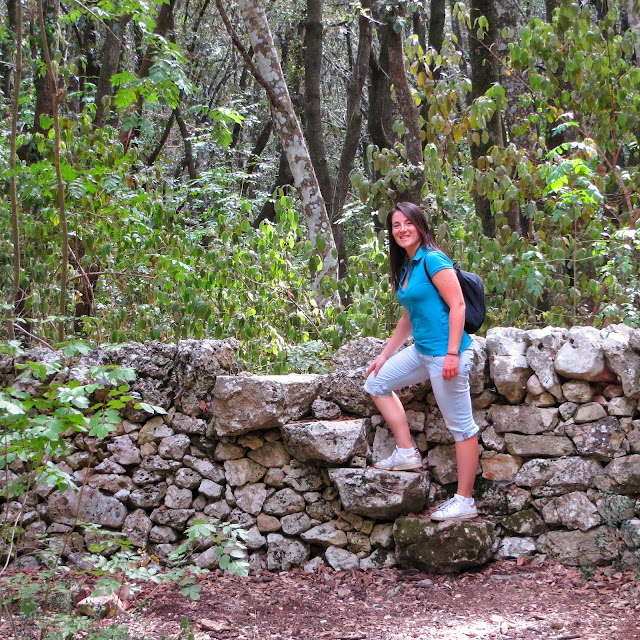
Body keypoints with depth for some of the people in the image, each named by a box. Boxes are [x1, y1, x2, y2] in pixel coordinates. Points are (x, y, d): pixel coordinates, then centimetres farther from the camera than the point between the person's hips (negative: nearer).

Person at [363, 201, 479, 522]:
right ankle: (406, 452, 15)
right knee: (377, 383, 16)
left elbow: (457, 305, -17)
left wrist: (452, 354, -22)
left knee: (460, 425, -5)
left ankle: (465, 501, -3)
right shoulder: (406, 267, 16)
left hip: (444, 350, -10)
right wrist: (385, 354, 24)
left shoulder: (433, 260, -12)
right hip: (421, 350, 10)